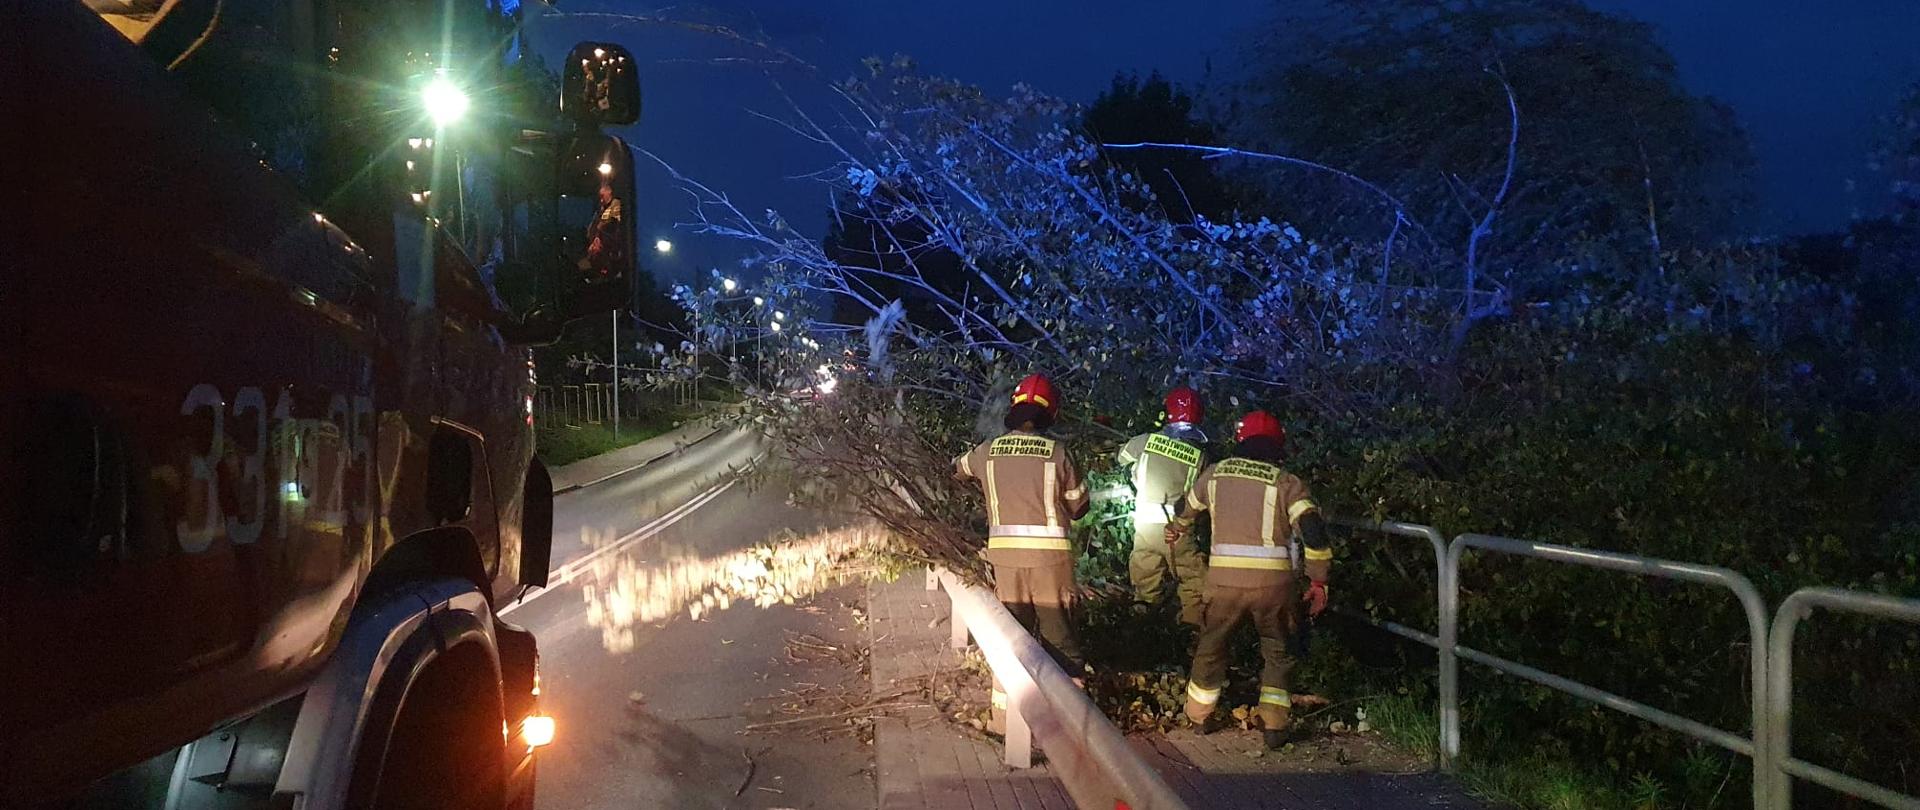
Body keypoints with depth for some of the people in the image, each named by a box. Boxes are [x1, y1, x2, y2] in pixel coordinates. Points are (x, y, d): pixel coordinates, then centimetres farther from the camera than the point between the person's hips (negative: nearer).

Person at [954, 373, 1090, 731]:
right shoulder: (1056, 451, -4)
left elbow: (957, 469, 26)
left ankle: (1005, 715, 16)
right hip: (1050, 554, -2)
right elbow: (1078, 506, 4)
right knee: (1059, 634, 6)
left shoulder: (989, 450, 4)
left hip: (1004, 553, 2)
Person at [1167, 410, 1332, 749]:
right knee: (1277, 652, 17)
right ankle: (1274, 725, 11)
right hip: (1273, 580, -2)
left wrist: (1177, 529, 53)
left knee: (1211, 645, 21)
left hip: (1224, 577, 2)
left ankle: (1197, 716, 33)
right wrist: (1318, 582, -1)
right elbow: (1313, 530, -10)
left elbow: (1188, 508, 31)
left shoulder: (1214, 474, 10)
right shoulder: (1286, 483, 0)